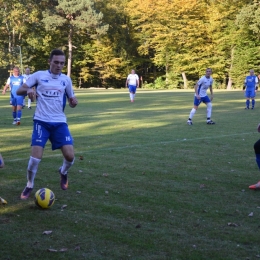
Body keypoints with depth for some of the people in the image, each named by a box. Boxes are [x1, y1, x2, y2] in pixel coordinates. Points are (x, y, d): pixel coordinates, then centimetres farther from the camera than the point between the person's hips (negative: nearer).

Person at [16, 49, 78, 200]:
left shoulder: (66, 80, 8)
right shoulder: (39, 75, 0)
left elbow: (71, 101, 16)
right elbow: (19, 91, 1)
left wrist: (74, 102, -9)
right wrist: (28, 90, -21)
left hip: (60, 122, 2)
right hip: (41, 121, -2)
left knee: (70, 156, -9)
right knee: (36, 157, -13)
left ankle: (63, 172, 28)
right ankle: (29, 186, 14)